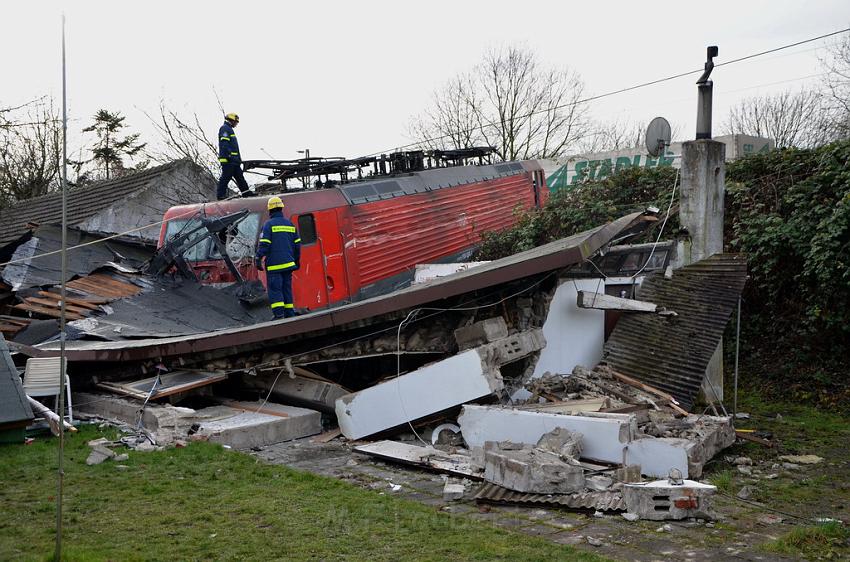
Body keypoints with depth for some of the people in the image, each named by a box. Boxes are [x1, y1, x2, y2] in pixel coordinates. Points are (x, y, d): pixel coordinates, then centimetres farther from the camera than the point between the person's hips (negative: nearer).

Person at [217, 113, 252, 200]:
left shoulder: (229, 129, 27)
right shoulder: (225, 128, -6)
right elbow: (224, 144, -18)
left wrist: (238, 158, 26)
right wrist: (229, 155, -25)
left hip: (233, 159, 11)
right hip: (228, 159, -11)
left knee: (240, 176, 10)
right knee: (226, 176, -10)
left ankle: (246, 193, 13)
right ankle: (221, 195, -8)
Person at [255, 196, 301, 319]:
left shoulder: (269, 224, -6)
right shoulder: (290, 224, 11)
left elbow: (264, 244, -13)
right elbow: (297, 244, 14)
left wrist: (258, 259, -10)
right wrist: (297, 260, 23)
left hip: (274, 264, -6)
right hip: (288, 263, 6)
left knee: (274, 289, -4)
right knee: (287, 289, 12)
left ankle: (279, 315, -13)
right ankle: (289, 315, 12)